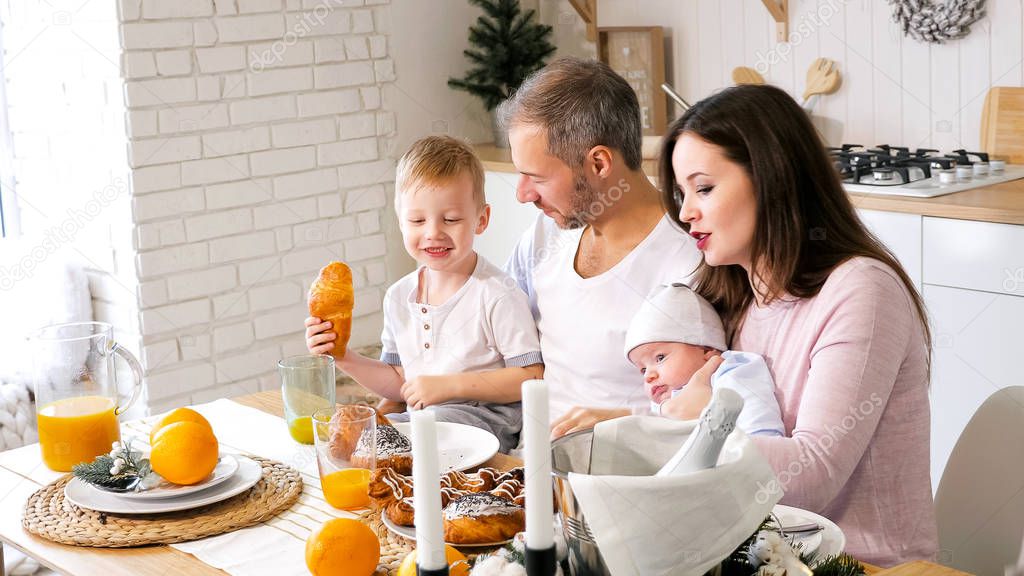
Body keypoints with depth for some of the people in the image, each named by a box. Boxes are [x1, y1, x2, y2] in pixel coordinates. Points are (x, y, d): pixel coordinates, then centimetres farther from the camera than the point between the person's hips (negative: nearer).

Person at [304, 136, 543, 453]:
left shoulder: (498, 295, -12)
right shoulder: (398, 297, 9)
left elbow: (532, 376, -14)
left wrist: (448, 385, -18)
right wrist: (346, 359, 1)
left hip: (487, 419, -6)